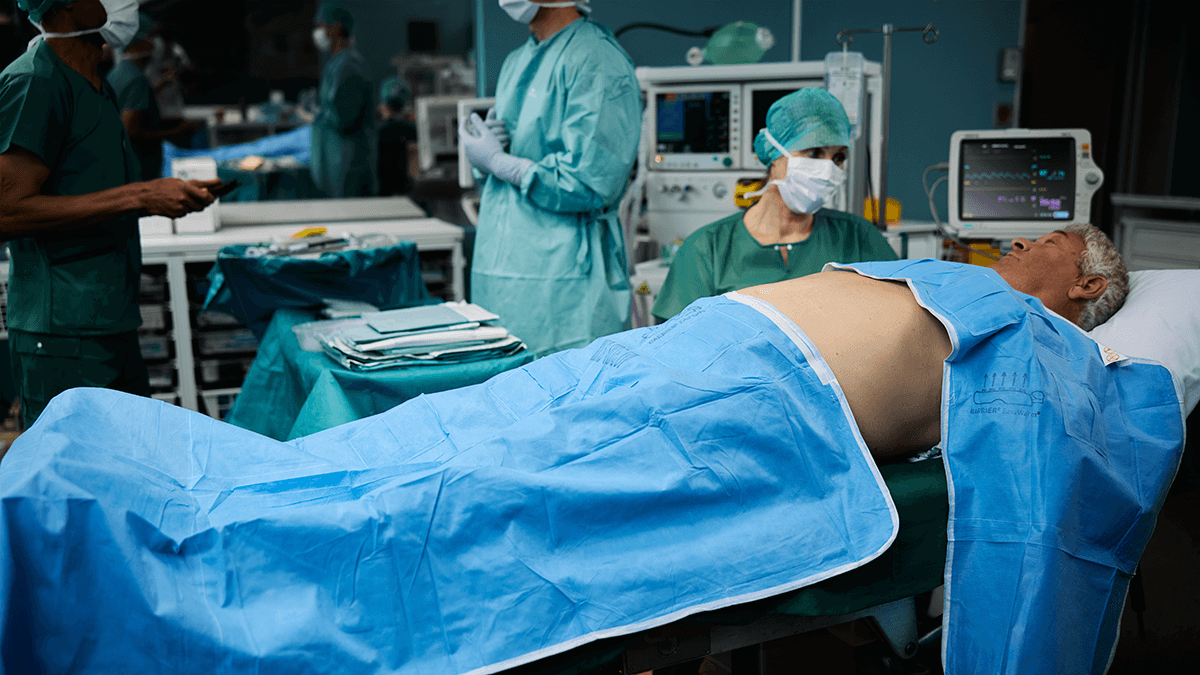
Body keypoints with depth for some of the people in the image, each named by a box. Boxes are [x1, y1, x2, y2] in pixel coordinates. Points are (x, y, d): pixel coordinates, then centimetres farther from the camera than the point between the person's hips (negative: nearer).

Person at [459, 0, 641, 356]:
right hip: (499, 270, 8)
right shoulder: (516, 62, 16)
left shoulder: (598, 62, -12)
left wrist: (496, 160, -11)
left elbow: (589, 185, -21)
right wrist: (480, 149, 0)